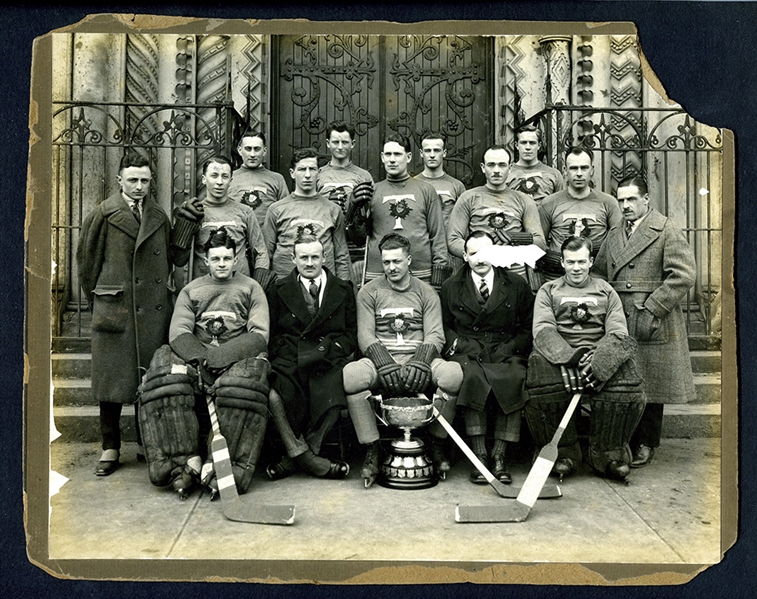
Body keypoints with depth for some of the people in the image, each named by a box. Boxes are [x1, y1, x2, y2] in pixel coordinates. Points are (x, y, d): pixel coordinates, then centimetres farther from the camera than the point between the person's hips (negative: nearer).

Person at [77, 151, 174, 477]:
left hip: (154, 312, 3)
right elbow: (87, 261, 5)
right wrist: (100, 301, 8)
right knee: (111, 380, 3)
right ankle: (110, 448, 15)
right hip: (114, 312, -3)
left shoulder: (160, 217, 11)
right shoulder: (102, 215, 0)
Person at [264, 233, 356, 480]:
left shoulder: (343, 290, 18)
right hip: (290, 363, 1)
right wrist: (286, 351, -5)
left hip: (329, 362, 0)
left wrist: (330, 348, -5)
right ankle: (307, 457, -24)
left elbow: (353, 334, 14)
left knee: (332, 397, -33)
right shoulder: (279, 291, 18)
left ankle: (295, 456, -14)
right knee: (272, 392, -32)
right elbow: (271, 335, 14)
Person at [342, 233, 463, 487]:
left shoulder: (426, 292, 12)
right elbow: (365, 335, 0)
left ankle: (435, 443, -7)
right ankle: (372, 449, -17)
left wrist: (420, 363, -19)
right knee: (351, 375, -33)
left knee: (453, 373, -30)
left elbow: (435, 335, 1)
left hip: (419, 359, 1)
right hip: (379, 359, 0)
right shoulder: (369, 292, 10)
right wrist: (385, 364, -18)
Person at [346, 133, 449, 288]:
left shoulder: (425, 190, 10)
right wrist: (356, 210, -5)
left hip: (420, 274, 0)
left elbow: (437, 235, 8)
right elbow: (359, 240, 8)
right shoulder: (372, 191, 10)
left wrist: (439, 269, 1)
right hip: (377, 276, 0)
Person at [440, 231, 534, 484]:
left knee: (515, 379, -31)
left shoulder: (517, 285, 12)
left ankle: (498, 455, -22)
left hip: (506, 353, 1)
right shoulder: (450, 287, 12)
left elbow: (528, 328, 11)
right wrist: (460, 345, -6)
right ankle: (479, 455, -25)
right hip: (467, 354, 0)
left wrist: (508, 349, -5)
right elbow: (445, 328, 14)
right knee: (471, 376, -34)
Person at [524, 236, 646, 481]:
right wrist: (568, 359, -21)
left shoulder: (606, 291, 20)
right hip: (558, 355, -1)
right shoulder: (548, 291, 17)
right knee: (540, 366, -35)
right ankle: (563, 452, -18)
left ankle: (608, 454, -10)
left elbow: (618, 334, 4)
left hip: (599, 354, 1)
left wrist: (598, 362, -17)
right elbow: (543, 330, -2)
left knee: (626, 378, -30)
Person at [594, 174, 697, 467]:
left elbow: (683, 275, -10)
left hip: (654, 326, -4)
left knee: (651, 386, 4)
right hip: (618, 324, 5)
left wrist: (651, 311, -14)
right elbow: (599, 275, 19)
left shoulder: (668, 232, -1)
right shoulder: (613, 236, 16)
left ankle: (646, 444, 18)